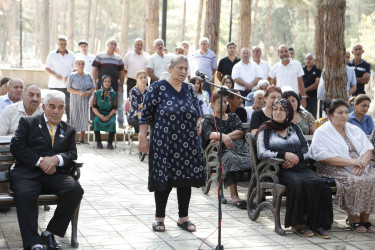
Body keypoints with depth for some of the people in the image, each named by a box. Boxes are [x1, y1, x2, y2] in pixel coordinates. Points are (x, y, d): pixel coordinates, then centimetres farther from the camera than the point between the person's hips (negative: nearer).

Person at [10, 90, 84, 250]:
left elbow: (72, 153, 11)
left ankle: (50, 233, -14)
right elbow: (16, 147, 1)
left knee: (76, 190, -27)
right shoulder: (28, 123, 14)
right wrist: (40, 161, -10)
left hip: (55, 173, 3)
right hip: (28, 173, -2)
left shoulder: (69, 130, 23)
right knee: (24, 194, -35)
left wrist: (57, 159, -12)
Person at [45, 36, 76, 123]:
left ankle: (69, 122, 3)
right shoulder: (52, 54, 6)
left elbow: (75, 69, 9)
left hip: (67, 84, 1)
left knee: (68, 105, -1)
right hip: (54, 85, 0)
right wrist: (55, 75, -13)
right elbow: (47, 68, 4)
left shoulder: (71, 55, 8)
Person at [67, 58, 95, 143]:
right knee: (75, 117, -1)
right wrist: (79, 93, -16)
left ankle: (81, 138, 9)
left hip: (86, 100, 2)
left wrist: (89, 92, -12)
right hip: (75, 100, -2)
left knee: (84, 116, 1)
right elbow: (68, 89, -5)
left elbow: (93, 87, 10)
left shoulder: (88, 75, 7)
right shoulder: (72, 76, -1)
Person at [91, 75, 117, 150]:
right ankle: (98, 142, -20)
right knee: (96, 121, -32)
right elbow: (94, 107, 1)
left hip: (110, 114, -1)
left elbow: (114, 108, -1)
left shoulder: (114, 94, 2)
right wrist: (100, 115, -16)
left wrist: (108, 116, -18)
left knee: (112, 122, -32)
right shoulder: (97, 93, 3)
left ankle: (110, 143, -22)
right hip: (99, 113, 1)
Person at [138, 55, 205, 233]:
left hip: (188, 144, 5)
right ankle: (159, 218, 15)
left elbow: (198, 111, 21)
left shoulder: (189, 90, 11)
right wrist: (142, 138, -9)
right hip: (164, 144, -5)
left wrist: (199, 122, -1)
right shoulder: (158, 88, -4)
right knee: (164, 179, 0)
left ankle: (183, 218, 18)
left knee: (186, 179, 7)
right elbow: (146, 114, -5)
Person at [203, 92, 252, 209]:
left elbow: (241, 131, 11)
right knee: (231, 158, -39)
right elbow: (210, 134, -4)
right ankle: (234, 195, -41)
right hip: (223, 150, -3)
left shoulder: (233, 117, 30)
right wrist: (222, 136, -25)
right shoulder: (209, 120, 19)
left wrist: (227, 136, -5)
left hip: (241, 146, 3)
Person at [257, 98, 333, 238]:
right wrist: (284, 155, -14)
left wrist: (296, 157, -7)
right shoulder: (265, 130, 11)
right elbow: (261, 153, -3)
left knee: (318, 183, -27)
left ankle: (316, 224, -22)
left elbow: (307, 149, 14)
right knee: (298, 183, -36)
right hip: (278, 169, -4)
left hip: (300, 166, 4)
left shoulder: (294, 128, 23)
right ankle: (297, 224, -25)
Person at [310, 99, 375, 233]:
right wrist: (351, 162, -19)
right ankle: (353, 218, -16)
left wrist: (362, 163, -13)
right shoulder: (321, 133, 0)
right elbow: (324, 157, -14)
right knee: (354, 182, -33)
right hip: (335, 170, -5)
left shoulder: (354, 130, 20)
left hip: (361, 168, 5)